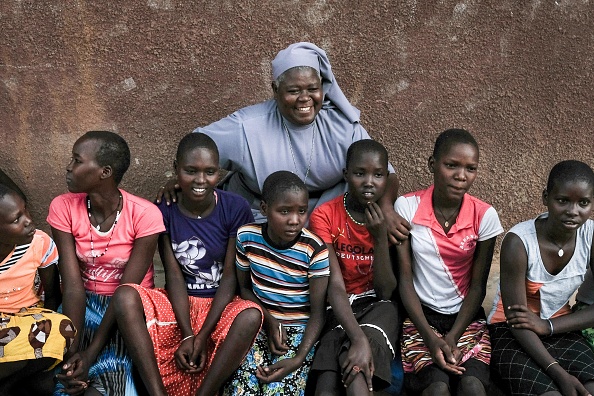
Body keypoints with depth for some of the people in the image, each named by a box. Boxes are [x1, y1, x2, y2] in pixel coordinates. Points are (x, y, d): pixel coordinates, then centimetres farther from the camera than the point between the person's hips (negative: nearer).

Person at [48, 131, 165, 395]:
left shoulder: (144, 215, -17)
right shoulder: (63, 208, -8)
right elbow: (73, 285, -14)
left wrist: (91, 353, -25)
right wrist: (73, 351, -26)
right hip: (84, 305, 2)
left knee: (115, 374, -28)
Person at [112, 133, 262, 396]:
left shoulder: (235, 209, -9)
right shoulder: (164, 210, -5)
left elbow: (230, 276, -9)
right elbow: (174, 275, -8)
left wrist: (202, 336, -17)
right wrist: (187, 335, -19)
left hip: (221, 305, -1)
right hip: (178, 303, 1)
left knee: (251, 316, -35)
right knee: (125, 296, -28)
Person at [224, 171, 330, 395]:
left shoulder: (315, 250, -16)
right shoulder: (247, 237, -7)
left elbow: (317, 313, -11)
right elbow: (244, 287, 7)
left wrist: (299, 359, -25)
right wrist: (269, 320, -10)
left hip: (300, 329, -2)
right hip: (260, 322, 2)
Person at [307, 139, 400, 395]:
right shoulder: (324, 216, -7)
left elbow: (386, 291, -8)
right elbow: (334, 285, -15)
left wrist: (380, 237, -21)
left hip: (377, 307, 1)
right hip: (339, 308, 0)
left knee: (358, 362, -33)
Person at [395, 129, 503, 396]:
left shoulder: (485, 216, -5)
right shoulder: (407, 207, -8)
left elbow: (478, 286, -1)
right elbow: (404, 279, -6)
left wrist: (452, 339, -12)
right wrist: (431, 338, -16)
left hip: (466, 317, 1)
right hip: (420, 315, -1)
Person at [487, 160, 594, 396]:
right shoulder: (519, 242, -23)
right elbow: (517, 317, -19)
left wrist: (548, 326, -18)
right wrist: (559, 373, -26)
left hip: (560, 330, 4)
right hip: (511, 333, -4)